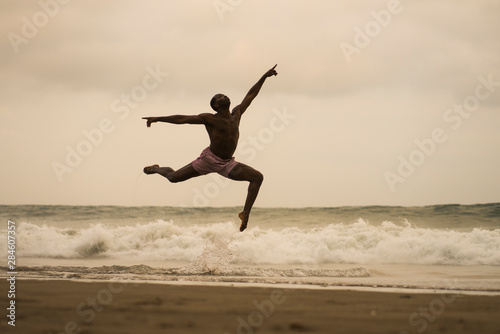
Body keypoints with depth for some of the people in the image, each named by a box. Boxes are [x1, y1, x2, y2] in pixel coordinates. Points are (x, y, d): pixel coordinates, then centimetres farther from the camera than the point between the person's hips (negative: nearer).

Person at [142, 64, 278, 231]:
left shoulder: (237, 113, 3)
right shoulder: (210, 119, -12)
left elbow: (250, 95, 13)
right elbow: (183, 119, -13)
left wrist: (264, 77, 15)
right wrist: (158, 119, -18)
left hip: (227, 164, 5)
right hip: (209, 160, -4)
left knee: (257, 177, -12)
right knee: (174, 177, 0)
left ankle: (245, 213, -11)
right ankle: (156, 169, 37)